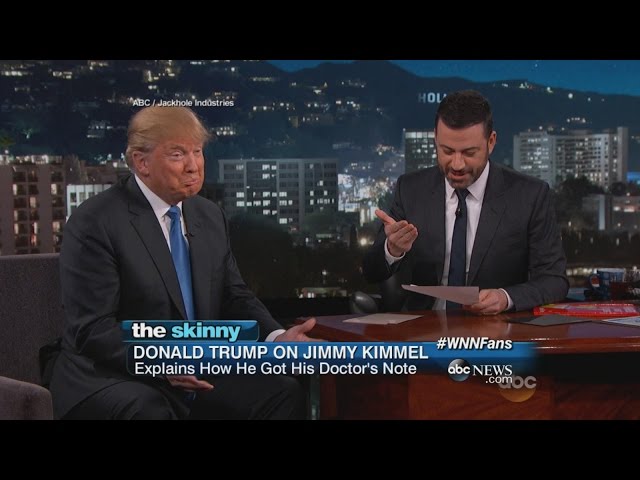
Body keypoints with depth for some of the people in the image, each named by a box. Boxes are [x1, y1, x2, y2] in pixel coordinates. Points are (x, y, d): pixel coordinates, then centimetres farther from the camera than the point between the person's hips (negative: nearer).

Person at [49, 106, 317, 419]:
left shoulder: (211, 216, 10)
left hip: (200, 376, 6)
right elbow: (91, 328, -17)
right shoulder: (95, 223, -12)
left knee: (284, 393, -16)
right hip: (114, 379, -6)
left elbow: (234, 297, 11)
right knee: (149, 411, -37)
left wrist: (275, 337, -10)